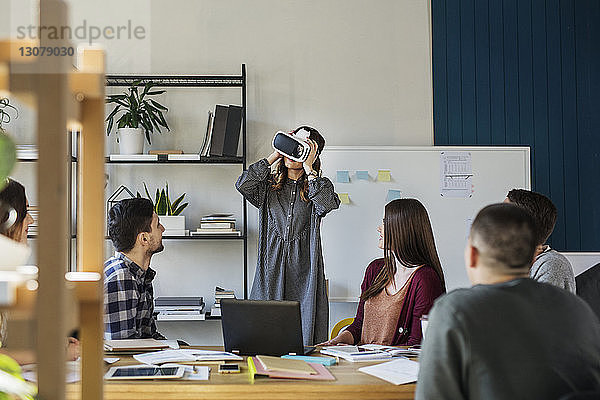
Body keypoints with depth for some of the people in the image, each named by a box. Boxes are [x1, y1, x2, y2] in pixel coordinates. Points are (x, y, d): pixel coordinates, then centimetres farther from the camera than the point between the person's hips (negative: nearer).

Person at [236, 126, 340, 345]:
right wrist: (273, 156, -3)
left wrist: (308, 168, -10)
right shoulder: (269, 185, 12)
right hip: (272, 267, 1)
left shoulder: (319, 185, 7)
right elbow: (243, 186, -9)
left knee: (305, 340, -4)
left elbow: (326, 204, -16)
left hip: (304, 271, -1)